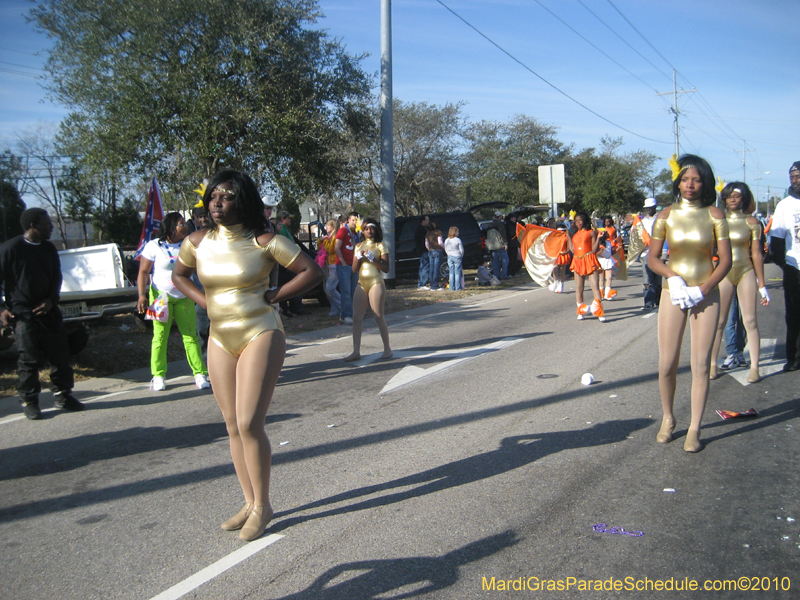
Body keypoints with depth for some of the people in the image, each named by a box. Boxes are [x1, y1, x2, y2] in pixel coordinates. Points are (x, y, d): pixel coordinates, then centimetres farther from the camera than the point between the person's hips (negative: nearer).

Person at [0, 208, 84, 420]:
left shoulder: (49, 249, 10)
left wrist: (51, 300, 0)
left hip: (47, 309, 6)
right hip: (22, 313, -6)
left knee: (59, 353, 6)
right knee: (29, 359, -5)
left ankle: (63, 395, 18)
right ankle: (29, 401, 8)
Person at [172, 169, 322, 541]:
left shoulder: (264, 242, -10)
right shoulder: (197, 242, 3)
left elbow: (312, 271, -8)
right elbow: (179, 275, 22)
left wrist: (273, 296, -10)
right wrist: (206, 302, 7)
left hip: (260, 335, -5)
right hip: (220, 340, 6)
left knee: (249, 424, -10)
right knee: (233, 427, 9)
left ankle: (262, 505, 8)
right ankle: (249, 503, 23)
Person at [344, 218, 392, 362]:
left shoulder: (380, 246, 1)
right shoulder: (359, 246, 14)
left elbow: (386, 268, -7)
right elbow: (354, 270, 12)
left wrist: (372, 258, -16)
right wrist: (358, 257, -5)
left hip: (376, 283, -5)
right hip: (361, 284, 5)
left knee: (379, 317, -5)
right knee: (356, 317, -2)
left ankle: (387, 349, 7)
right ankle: (356, 351, 1)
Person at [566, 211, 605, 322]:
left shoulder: (591, 232, 2)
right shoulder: (575, 234, 17)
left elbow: (594, 250, -3)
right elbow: (573, 250, 8)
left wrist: (598, 238, -13)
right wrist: (568, 237, 14)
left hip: (590, 261, -5)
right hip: (578, 262, 5)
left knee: (595, 286, -11)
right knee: (578, 288, 6)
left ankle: (599, 313, -15)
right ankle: (581, 311, 16)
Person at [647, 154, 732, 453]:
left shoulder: (714, 215, -1)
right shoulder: (666, 215, 2)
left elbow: (725, 260, -1)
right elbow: (652, 258, 4)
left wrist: (704, 289, -12)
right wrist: (673, 276, -13)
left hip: (706, 295, -1)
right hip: (673, 293, 1)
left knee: (701, 364, 0)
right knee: (667, 364, 1)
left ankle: (694, 428, 11)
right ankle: (668, 418, 24)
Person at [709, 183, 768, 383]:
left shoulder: (751, 222, 1)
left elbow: (756, 253, 2)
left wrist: (762, 284, 1)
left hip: (746, 272, 0)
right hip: (724, 273, 1)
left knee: (750, 321, -1)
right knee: (719, 321, 3)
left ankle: (754, 367, 6)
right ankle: (712, 364, 11)